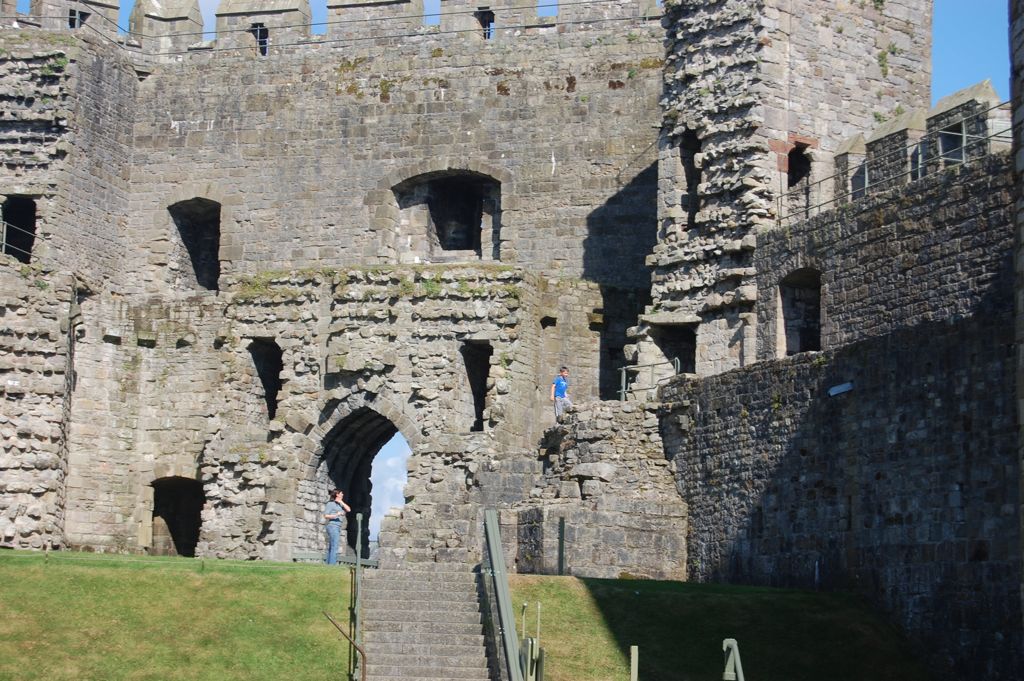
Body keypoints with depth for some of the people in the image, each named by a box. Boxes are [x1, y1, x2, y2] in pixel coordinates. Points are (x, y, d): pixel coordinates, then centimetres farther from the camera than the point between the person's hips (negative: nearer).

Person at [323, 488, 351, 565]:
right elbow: (326, 516, -6)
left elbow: (348, 509, 8)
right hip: (333, 526, -8)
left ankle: (327, 565, 5)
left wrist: (341, 502, 5)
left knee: (331, 548, 6)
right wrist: (336, 515, -19)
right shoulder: (331, 504, -3)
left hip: (338, 527, 8)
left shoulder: (339, 504, 18)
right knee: (334, 547, -16)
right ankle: (332, 565, -21)